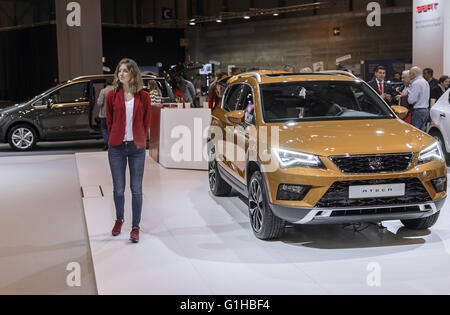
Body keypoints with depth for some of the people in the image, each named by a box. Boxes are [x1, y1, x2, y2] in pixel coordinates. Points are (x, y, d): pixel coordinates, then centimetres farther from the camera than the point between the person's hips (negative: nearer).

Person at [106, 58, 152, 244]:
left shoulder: (143, 97, 0)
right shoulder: (112, 96, 1)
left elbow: (146, 123, 6)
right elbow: (109, 122, 8)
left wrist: (139, 140, 3)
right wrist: (115, 139, 4)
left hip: (136, 147, -1)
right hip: (117, 147, 1)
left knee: (136, 189, 2)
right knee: (118, 188, 9)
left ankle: (135, 227, 11)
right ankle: (119, 219, 32)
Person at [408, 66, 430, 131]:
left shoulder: (416, 83, -15)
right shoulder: (425, 82, 16)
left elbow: (411, 100, -18)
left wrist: (409, 93, 0)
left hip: (418, 111, -10)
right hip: (426, 110, 10)